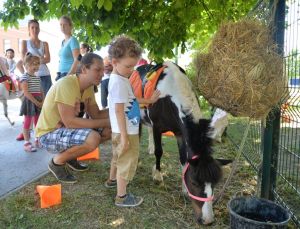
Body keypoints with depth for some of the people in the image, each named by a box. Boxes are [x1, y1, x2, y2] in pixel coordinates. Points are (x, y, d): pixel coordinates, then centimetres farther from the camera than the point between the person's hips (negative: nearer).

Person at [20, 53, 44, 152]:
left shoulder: (37, 77, 14)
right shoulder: (25, 77, -11)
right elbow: (26, 93, -18)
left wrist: (43, 101, -1)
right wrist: (36, 102, -20)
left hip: (38, 102, 8)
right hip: (29, 101, -8)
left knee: (38, 121, 13)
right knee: (27, 122, -3)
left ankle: (38, 140, 24)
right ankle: (27, 143, 2)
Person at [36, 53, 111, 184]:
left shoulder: (89, 87, 1)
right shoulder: (66, 84, -26)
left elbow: (96, 115, 1)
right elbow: (69, 121, -31)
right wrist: (105, 122, -29)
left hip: (67, 129, 9)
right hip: (49, 134, -9)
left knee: (110, 130, 0)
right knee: (93, 138, -32)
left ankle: (71, 155, 14)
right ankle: (57, 162, -5)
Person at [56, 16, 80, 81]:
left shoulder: (73, 40, -7)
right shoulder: (63, 42, 15)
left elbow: (77, 60, -15)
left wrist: (69, 75, -20)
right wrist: (58, 75, 15)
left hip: (70, 75, -7)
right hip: (61, 75, 7)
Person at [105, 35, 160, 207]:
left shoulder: (120, 79, 9)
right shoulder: (119, 82, -22)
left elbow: (131, 100, 22)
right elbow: (119, 110, -25)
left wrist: (149, 101, 26)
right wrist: (124, 136, -25)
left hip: (124, 130, 10)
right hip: (126, 131, -10)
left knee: (119, 156, 27)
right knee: (127, 161, 2)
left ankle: (112, 180, 48)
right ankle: (122, 196, 14)